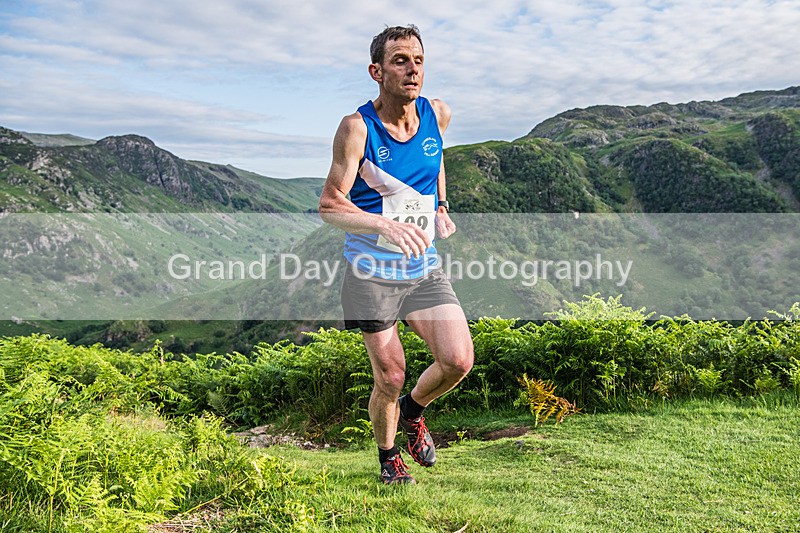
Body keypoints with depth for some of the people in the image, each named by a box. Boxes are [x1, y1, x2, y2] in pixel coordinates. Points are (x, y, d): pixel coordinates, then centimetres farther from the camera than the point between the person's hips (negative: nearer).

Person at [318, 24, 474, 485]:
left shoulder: (438, 114, 1)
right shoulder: (357, 128, -13)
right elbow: (329, 204, -17)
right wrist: (385, 224, -33)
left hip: (426, 266, 4)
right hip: (372, 271, -4)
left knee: (458, 361, -9)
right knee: (390, 378, 2)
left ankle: (413, 411, 24)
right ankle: (389, 457, 32)